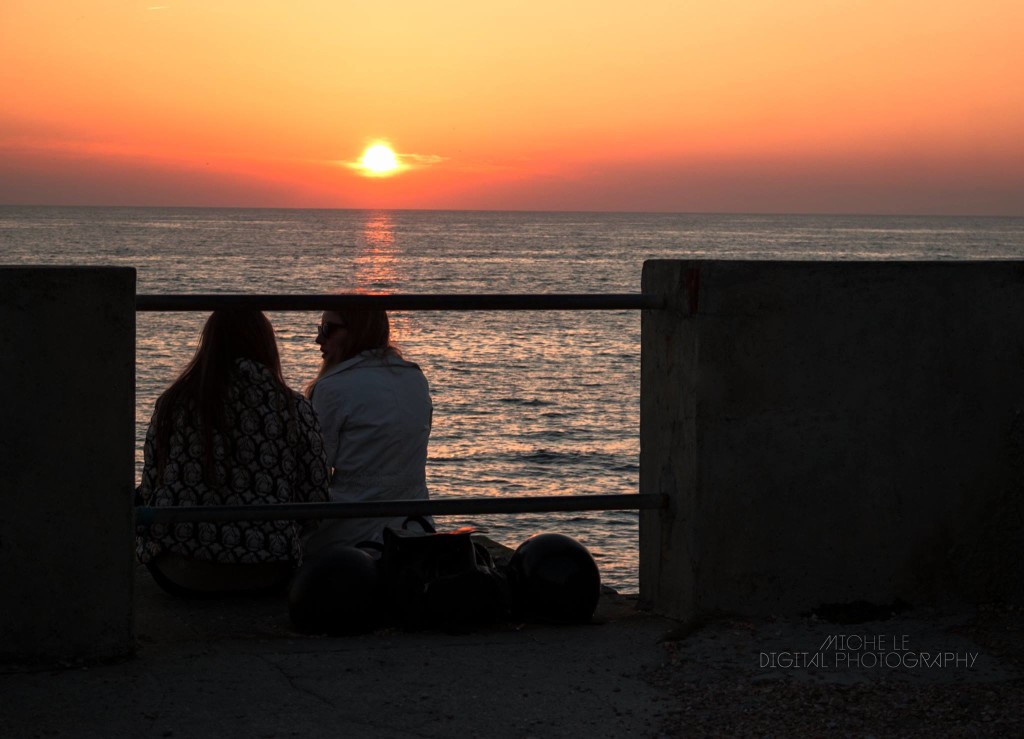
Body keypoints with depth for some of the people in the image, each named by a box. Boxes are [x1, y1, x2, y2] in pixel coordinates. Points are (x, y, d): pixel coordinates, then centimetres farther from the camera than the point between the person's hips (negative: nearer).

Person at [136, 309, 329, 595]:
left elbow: (150, 488, 5)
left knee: (137, 499, 31)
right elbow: (315, 500, -2)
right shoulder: (295, 409, -3)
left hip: (179, 577, -1)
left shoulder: (172, 402, 0)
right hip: (266, 578, 2)